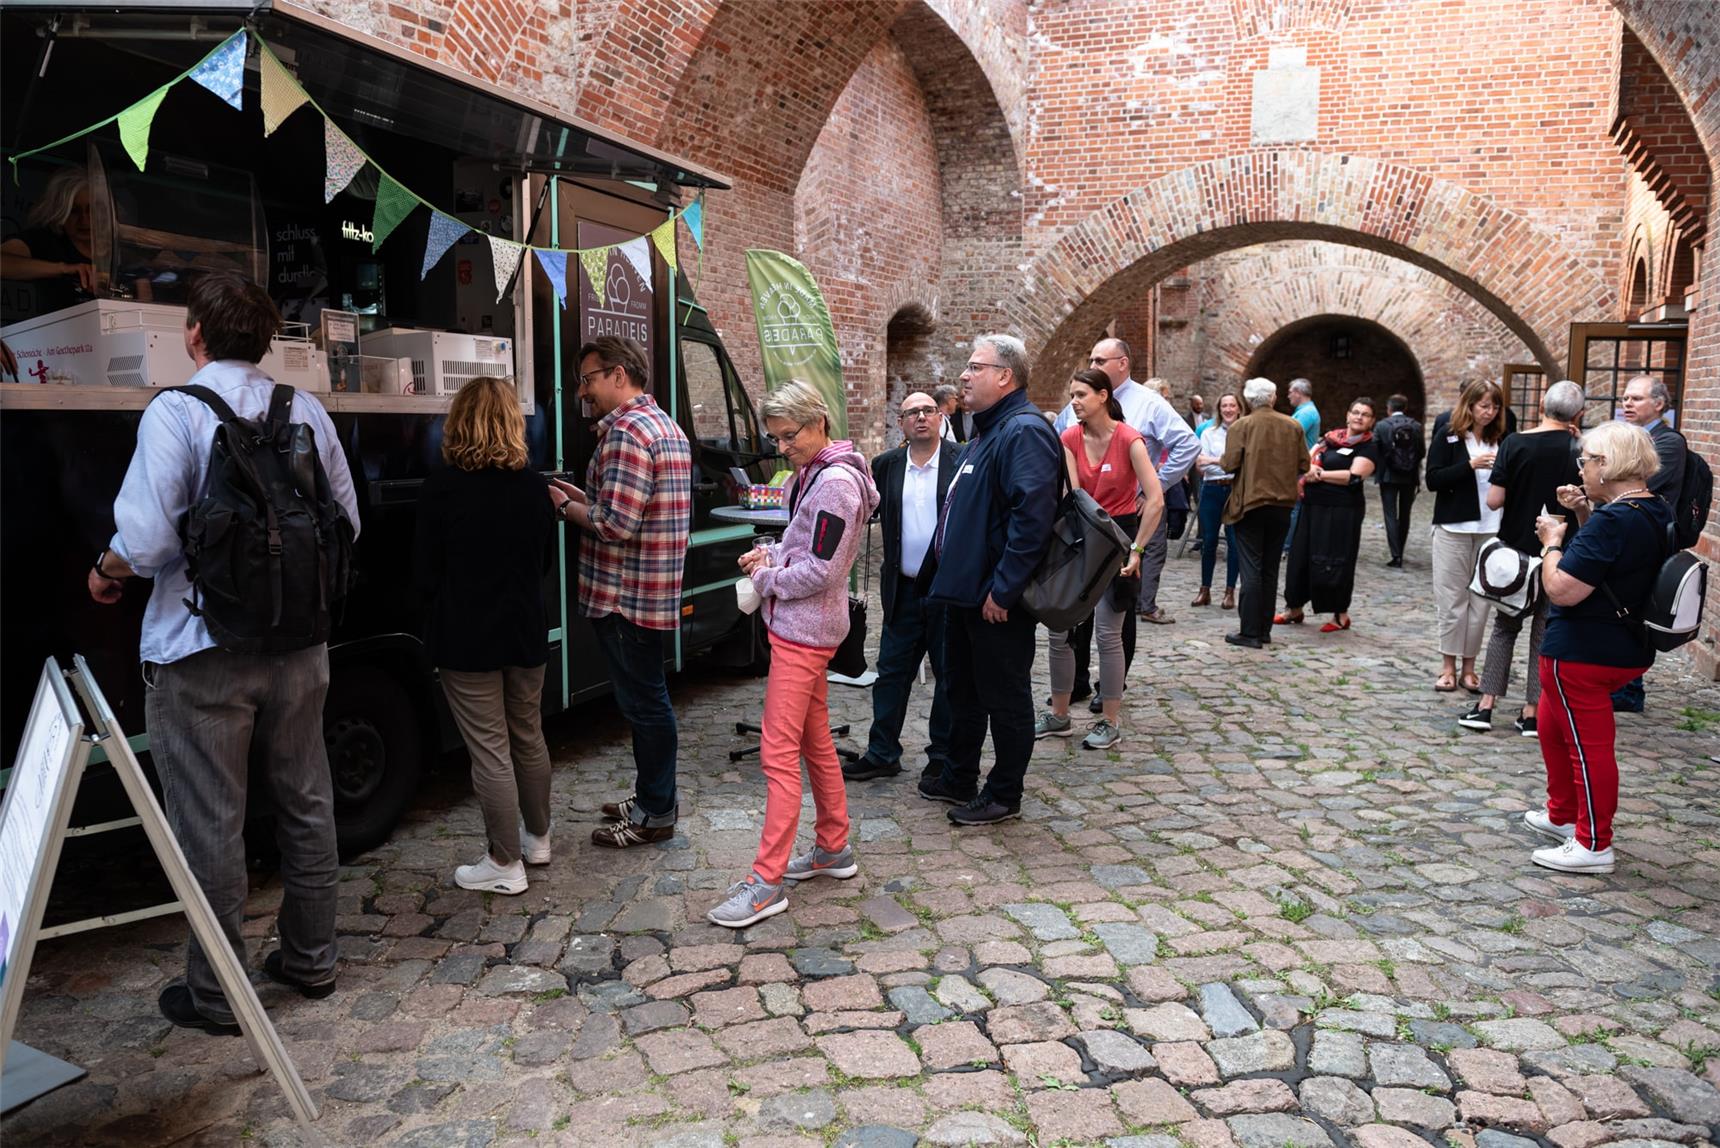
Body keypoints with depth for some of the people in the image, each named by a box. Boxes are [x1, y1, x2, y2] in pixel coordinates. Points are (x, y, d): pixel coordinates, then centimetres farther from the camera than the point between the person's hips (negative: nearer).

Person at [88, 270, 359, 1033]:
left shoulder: (176, 412, -13)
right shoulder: (306, 409, 2)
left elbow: (145, 539, -19)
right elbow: (347, 520, 6)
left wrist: (105, 572, 2)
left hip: (201, 654, -5)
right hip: (298, 644, 5)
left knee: (210, 824, 6)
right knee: (305, 804, 16)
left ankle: (214, 993, 18)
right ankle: (310, 958, 30)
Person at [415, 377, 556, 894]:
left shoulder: (441, 488, -14)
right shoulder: (533, 487, -1)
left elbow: (425, 575, -8)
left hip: (467, 638, -5)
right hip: (525, 632, 5)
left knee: (490, 750, 2)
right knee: (528, 736, 19)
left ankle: (505, 863, 11)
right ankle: (537, 837, 34)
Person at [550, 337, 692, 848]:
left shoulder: (626, 430, -19)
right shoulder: (665, 424, 15)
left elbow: (617, 523, -26)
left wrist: (568, 507, -10)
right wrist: (585, 499, 11)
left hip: (625, 594, -10)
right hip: (653, 590, 10)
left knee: (643, 701, 0)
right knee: (648, 697, 19)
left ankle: (654, 814, 12)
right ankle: (654, 796, 32)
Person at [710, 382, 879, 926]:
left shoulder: (835, 483, -18)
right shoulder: (813, 474, 12)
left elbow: (820, 571, -21)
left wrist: (766, 578, -8)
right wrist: (771, 554, 4)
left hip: (804, 631, -10)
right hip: (804, 626, 10)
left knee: (779, 751, -8)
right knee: (814, 740, 18)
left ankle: (767, 881, -3)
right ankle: (834, 848, 31)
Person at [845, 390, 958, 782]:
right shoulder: (886, 465, 6)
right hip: (904, 591, 3)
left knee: (950, 674, 9)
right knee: (891, 673, 9)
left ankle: (943, 757, 22)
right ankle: (882, 754, 20)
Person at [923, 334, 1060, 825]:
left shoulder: (1024, 432, -18)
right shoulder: (986, 431, 16)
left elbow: (1032, 516, -28)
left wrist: (1002, 589, -26)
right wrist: (947, 573, 19)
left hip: (996, 600, -11)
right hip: (965, 591, 11)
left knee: (1004, 698, 3)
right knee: (963, 691, 21)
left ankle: (1004, 796, 16)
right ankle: (958, 780, 35)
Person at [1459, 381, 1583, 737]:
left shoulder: (1515, 443, -8)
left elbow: (1494, 501, -11)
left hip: (1515, 550, 0)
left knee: (1505, 625, 13)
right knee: (1545, 631, 10)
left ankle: (1486, 706, 8)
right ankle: (1531, 713, 12)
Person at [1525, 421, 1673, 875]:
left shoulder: (1612, 521, -25)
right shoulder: (1655, 512, 6)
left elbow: (1563, 590, -27)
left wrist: (1552, 543, -11)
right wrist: (1584, 514, 6)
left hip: (1582, 651, -10)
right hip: (1627, 647, 10)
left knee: (1587, 743, 1)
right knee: (1553, 726, 24)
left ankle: (1594, 845, 12)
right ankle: (1562, 816, 37)